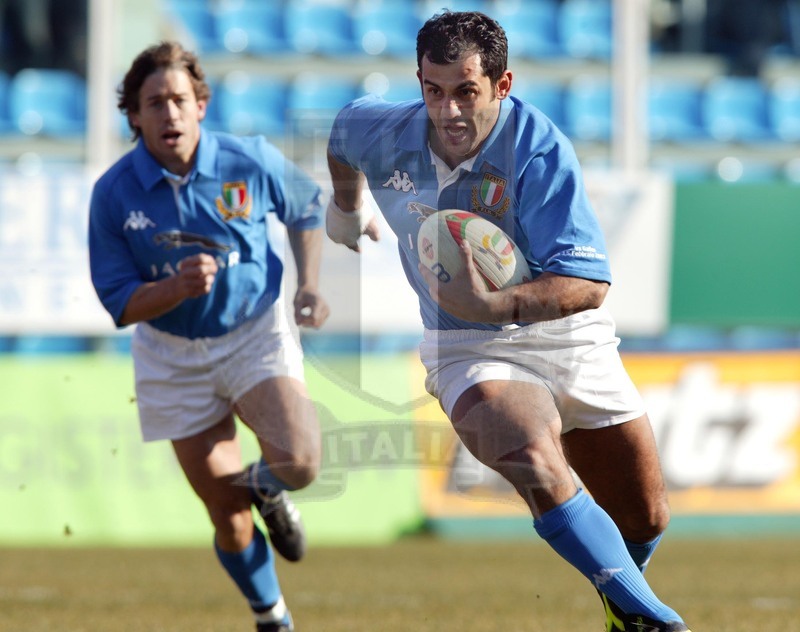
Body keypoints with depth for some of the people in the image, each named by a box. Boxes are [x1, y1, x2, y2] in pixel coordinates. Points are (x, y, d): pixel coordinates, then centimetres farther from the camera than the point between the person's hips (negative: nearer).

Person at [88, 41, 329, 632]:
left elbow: (306, 207, 9)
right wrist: (178, 287, -29)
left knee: (300, 462, -25)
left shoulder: (253, 162, -14)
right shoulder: (113, 194, -15)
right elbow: (120, 305, -11)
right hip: (174, 357, 0)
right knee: (227, 515, 2)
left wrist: (310, 284, -2)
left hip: (256, 334, 0)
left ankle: (266, 486, 15)